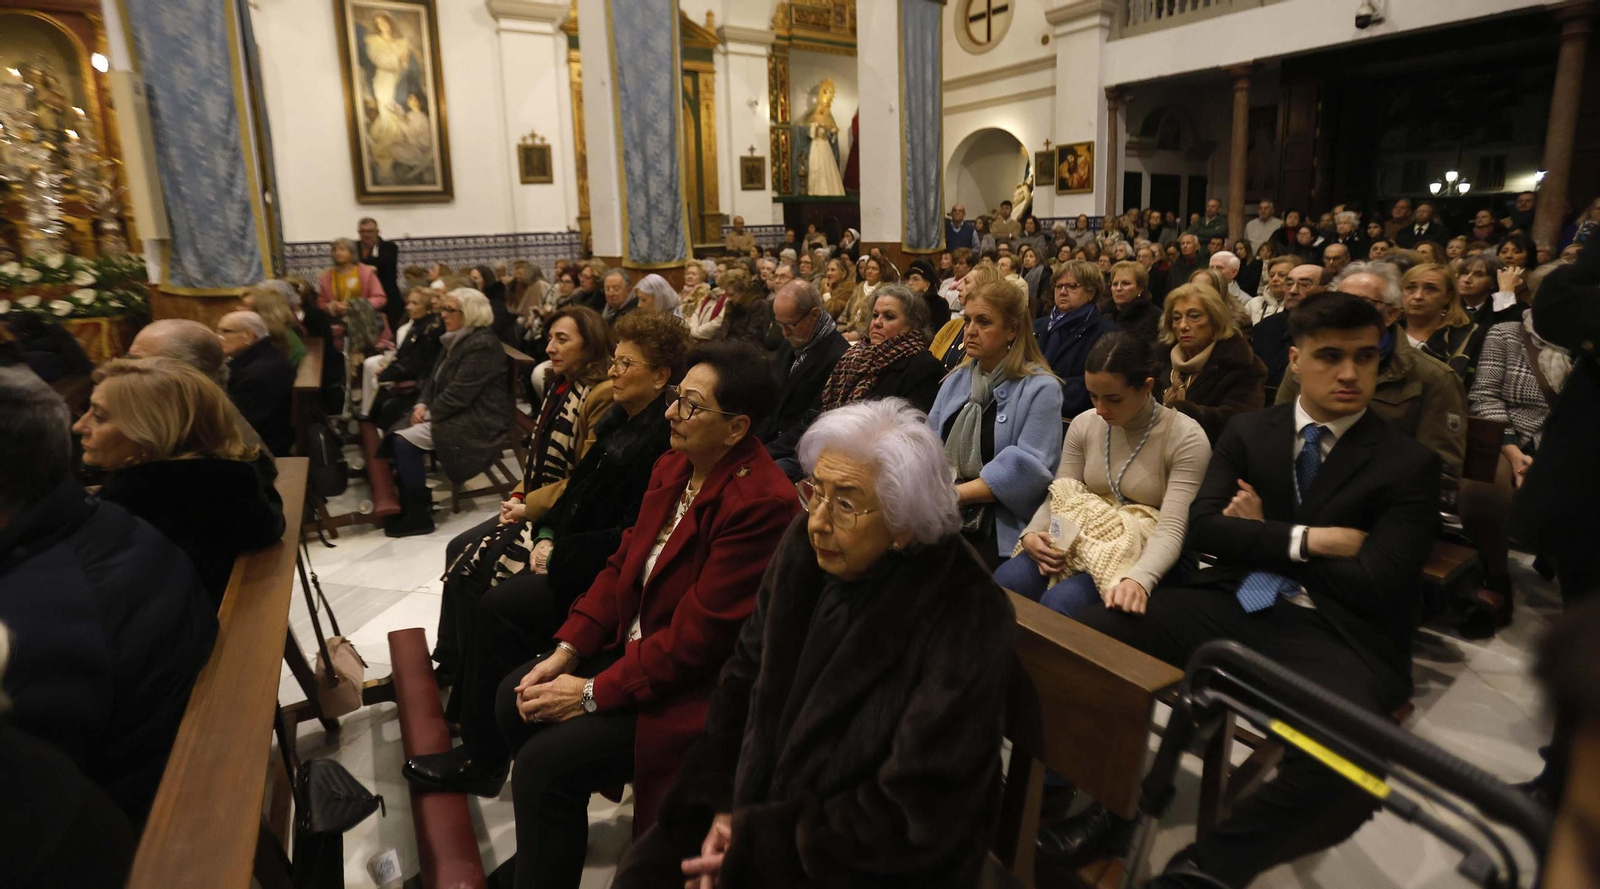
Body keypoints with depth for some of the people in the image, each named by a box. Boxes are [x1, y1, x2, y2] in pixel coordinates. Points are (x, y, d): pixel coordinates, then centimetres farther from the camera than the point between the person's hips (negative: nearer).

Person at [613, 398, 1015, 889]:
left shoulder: (963, 626, -24)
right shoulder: (805, 549, -7)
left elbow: (914, 818, -21)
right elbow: (743, 678, 2)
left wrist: (760, 842, -19)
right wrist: (725, 808, -8)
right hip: (767, 801, 5)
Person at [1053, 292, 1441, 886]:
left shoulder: (1408, 464, 1)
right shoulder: (1248, 432, 11)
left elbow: (1373, 586, -8)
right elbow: (1204, 529, 0)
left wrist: (1262, 537, -2)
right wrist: (1304, 540, -12)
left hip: (1331, 634, -3)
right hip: (1231, 604, 3)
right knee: (1091, 635, -17)